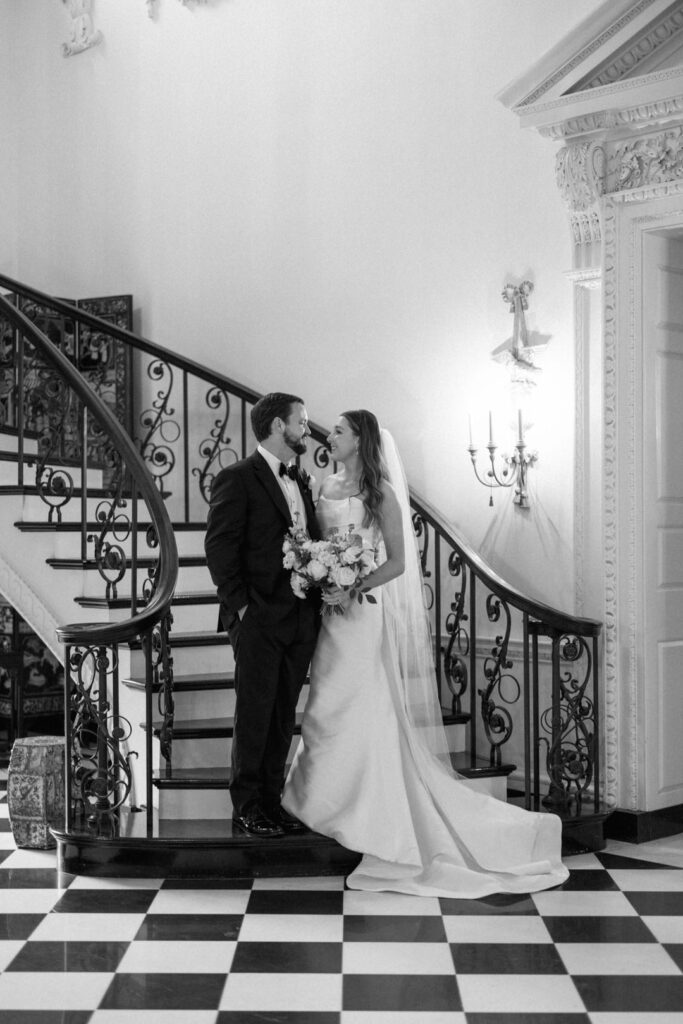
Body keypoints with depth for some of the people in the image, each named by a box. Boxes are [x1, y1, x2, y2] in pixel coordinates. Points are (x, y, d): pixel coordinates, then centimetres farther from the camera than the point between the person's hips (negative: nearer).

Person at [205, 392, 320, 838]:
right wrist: (241, 605, -14)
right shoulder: (237, 479, -6)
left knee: (284, 716, 10)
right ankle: (246, 809, 9)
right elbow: (219, 548, -10)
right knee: (254, 714, 0)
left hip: (302, 618, 7)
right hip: (260, 618, -7)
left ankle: (272, 801, 19)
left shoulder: (301, 482, 17)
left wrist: (318, 597, 5)